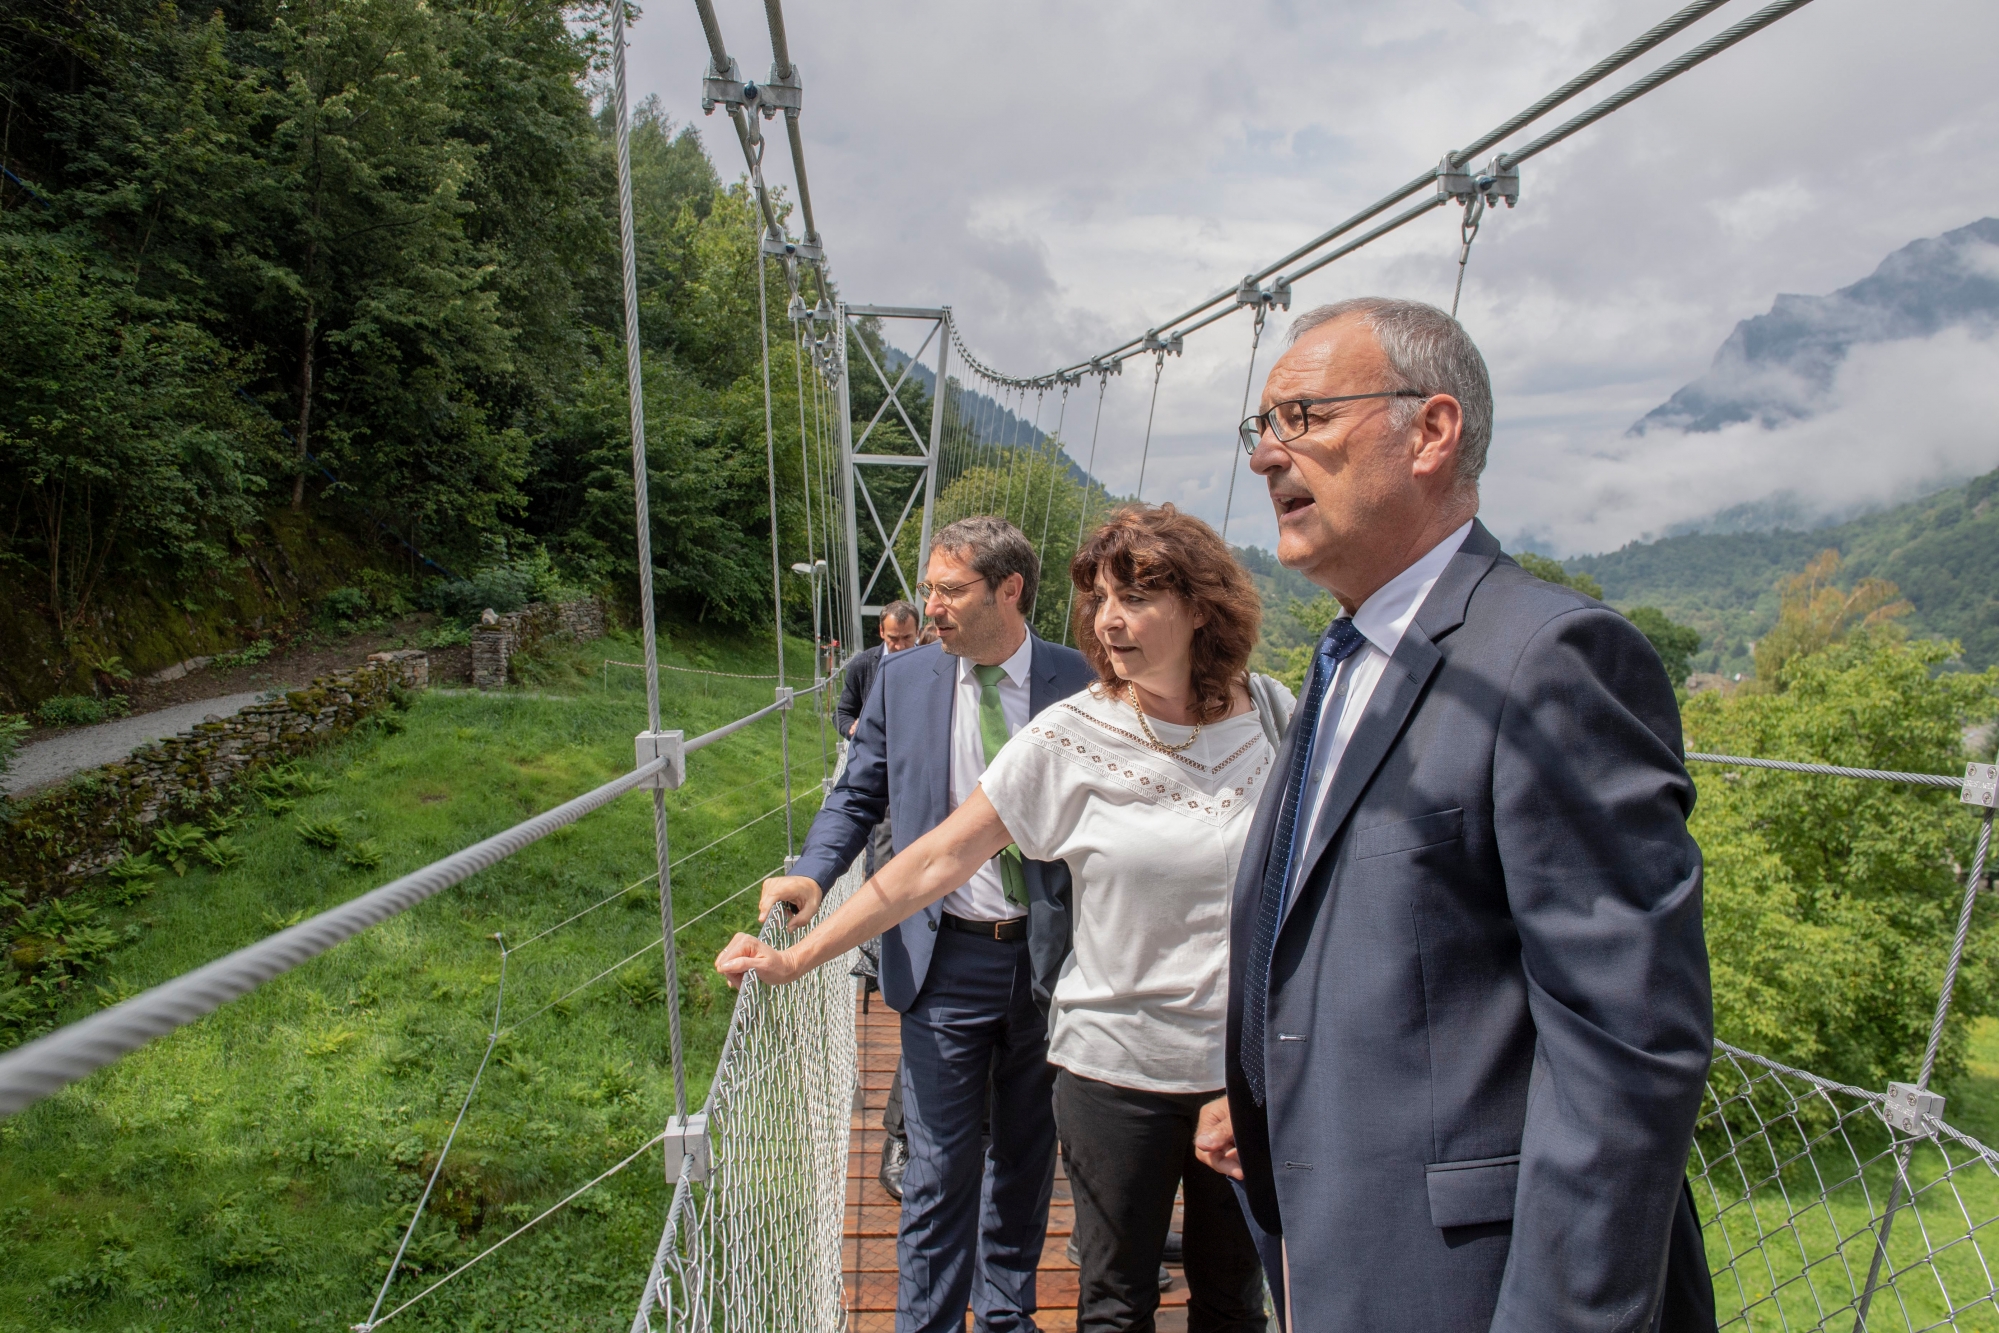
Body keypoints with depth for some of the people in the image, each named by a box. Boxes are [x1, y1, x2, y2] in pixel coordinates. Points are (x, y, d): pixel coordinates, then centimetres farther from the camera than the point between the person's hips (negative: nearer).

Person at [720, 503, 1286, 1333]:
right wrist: (794, 959, -8)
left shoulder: (1274, 719, -5)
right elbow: (933, 861, -8)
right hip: (1117, 1069, -2)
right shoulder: (1069, 739, -10)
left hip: (1249, 1070, 2)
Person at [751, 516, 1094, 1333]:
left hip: (1050, 958, 1)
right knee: (939, 1167, 5)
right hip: (945, 959, 0)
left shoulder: (1074, 682, -6)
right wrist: (813, 873, -12)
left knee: (1026, 1157, 18)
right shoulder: (903, 680, 0)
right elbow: (858, 797, 7)